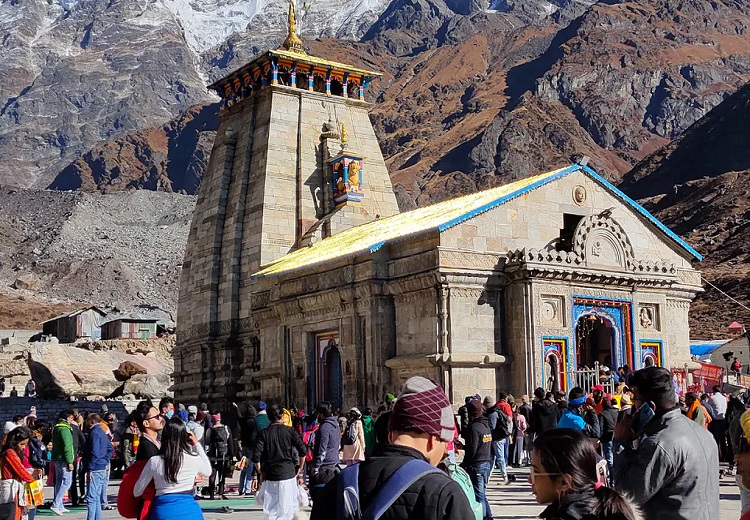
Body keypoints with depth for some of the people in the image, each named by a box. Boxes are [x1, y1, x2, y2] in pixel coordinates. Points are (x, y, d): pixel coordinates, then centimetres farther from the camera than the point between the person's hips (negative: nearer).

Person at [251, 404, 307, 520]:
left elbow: (256, 457, -7)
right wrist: (299, 469, 6)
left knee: (270, 510, 7)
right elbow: (303, 451, -5)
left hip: (270, 476, 1)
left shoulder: (264, 433, 0)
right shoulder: (290, 431, 0)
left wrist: (260, 473, 6)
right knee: (286, 508, 7)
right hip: (288, 473, -1)